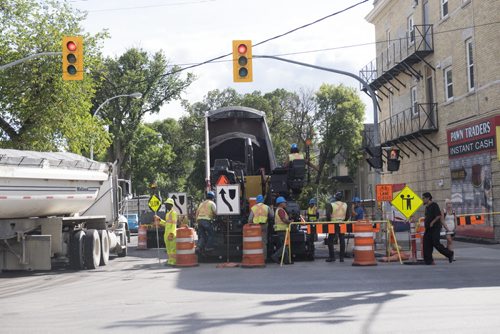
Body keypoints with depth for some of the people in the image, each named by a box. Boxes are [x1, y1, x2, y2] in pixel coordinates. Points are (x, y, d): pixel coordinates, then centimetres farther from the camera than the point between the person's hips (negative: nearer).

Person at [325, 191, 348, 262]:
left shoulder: (331, 205, -8)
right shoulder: (345, 205, 5)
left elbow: (328, 215, -14)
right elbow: (347, 216, 8)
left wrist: (329, 222, 0)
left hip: (334, 224, -4)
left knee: (330, 241, 5)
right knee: (342, 241, 7)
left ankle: (332, 257, 2)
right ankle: (341, 257, 6)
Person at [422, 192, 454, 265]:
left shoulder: (434, 205, -8)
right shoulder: (427, 207, 19)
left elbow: (439, 215, -17)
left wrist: (432, 222, -21)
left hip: (435, 228, -9)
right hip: (428, 229, 9)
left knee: (436, 243, -12)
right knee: (426, 244, -2)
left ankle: (449, 254, 5)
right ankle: (428, 260, -3)